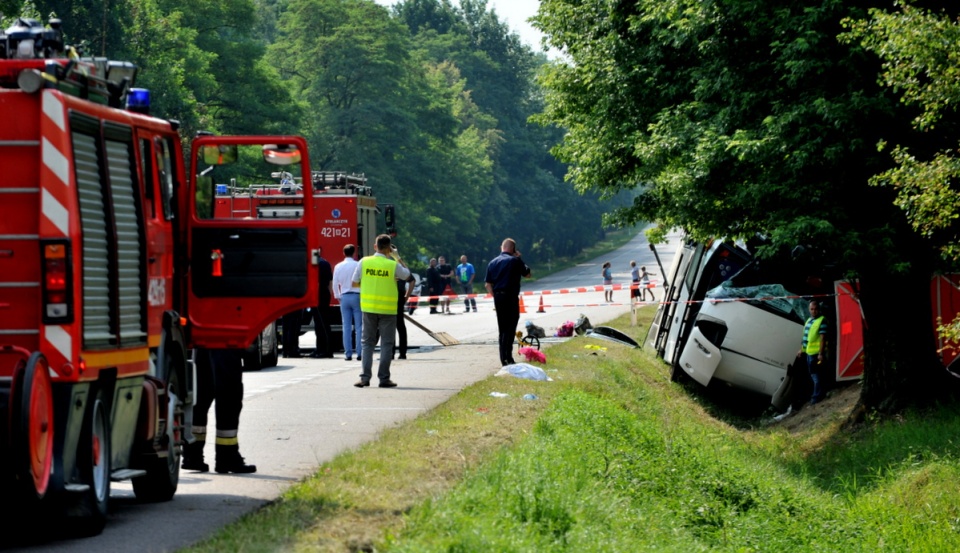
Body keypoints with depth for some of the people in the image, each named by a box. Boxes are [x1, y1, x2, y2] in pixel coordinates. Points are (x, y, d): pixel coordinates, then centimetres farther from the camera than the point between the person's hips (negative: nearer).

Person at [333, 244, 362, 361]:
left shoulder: (338, 267, 1)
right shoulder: (358, 265, -8)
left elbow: (335, 284, 4)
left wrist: (338, 297, 16)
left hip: (344, 297, 3)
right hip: (357, 296, -3)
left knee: (346, 326, 5)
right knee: (359, 326, 1)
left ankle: (348, 353, 2)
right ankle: (359, 353, -4)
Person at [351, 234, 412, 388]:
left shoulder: (364, 262, -4)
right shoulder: (393, 265, -9)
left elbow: (355, 283, 2)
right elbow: (407, 275, 11)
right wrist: (397, 256, 14)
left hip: (368, 307, 2)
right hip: (388, 309, -2)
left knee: (368, 342, 10)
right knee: (386, 344, 6)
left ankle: (365, 377, 2)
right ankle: (384, 378, 4)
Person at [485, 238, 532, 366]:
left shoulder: (492, 263, 9)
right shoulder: (515, 261, -7)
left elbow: (488, 284, 8)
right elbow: (527, 274, 7)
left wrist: (495, 296, 13)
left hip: (498, 297, 5)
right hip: (511, 297, -5)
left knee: (502, 328, 13)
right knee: (511, 327, -4)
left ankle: (503, 358, 16)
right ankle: (507, 357, -13)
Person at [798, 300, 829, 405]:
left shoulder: (821, 321, -13)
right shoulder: (809, 320, 14)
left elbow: (823, 338, -18)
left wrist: (821, 354, -22)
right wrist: (802, 350, 22)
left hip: (816, 353, -9)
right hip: (809, 352, 9)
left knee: (816, 375, -5)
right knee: (813, 374, 16)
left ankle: (817, 396, 0)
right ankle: (817, 395, 26)